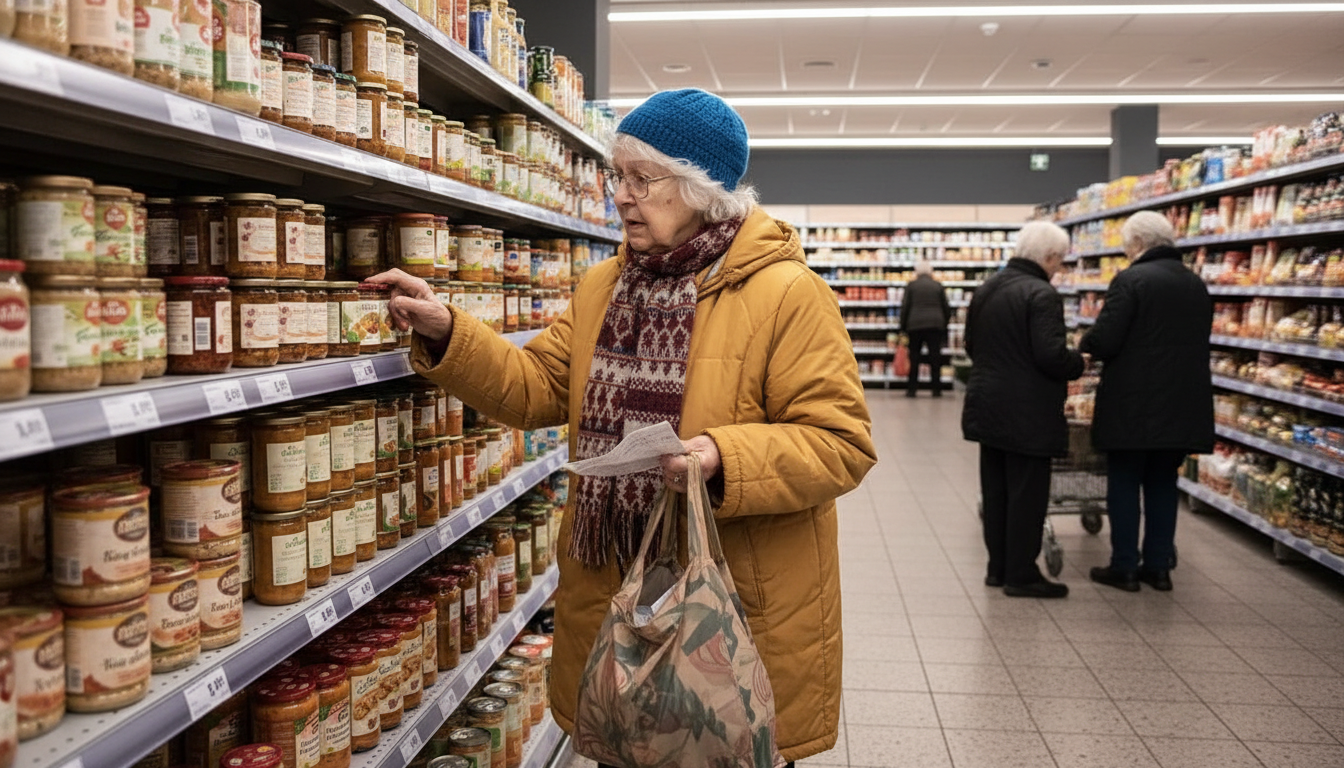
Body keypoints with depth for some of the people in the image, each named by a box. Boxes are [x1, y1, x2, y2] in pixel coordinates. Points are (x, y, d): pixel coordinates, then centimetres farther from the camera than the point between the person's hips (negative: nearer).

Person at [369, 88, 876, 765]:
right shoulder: (602, 288, 10)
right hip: (610, 589, 6)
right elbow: (534, 386, 7)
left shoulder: (788, 293, -12)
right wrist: (445, 334, -5)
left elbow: (840, 443, -15)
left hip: (742, 601, -5)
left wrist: (724, 459, -29)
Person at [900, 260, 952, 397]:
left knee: (914, 358, 4)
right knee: (935, 357, 2)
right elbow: (946, 308, 9)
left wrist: (903, 327, 7)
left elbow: (905, 307, 1)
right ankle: (936, 389, 2)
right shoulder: (938, 286, 8)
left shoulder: (911, 285, 4)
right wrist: (945, 324, 21)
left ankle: (912, 389, 2)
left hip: (915, 325, -1)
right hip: (935, 325, 1)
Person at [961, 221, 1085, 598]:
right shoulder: (1042, 294, -17)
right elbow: (1052, 356, -23)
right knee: (1027, 493, 2)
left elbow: (971, 344, 16)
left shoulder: (986, 289, 10)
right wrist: (1079, 362, -4)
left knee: (995, 490, 14)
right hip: (1027, 413, -8)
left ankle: (998, 567, 23)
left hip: (987, 407, 8)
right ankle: (1021, 574, 9)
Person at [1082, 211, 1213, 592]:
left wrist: (1085, 343, 2)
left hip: (1133, 406, -6)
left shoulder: (1130, 280, -12)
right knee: (1163, 484, 14)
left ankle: (1124, 567, 9)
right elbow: (1198, 344, 18)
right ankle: (1158, 566, 19)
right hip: (1182, 405, 6)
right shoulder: (1196, 285, 11)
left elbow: (1103, 342, -18)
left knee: (1124, 484, 4)